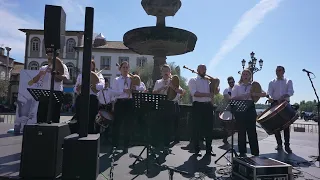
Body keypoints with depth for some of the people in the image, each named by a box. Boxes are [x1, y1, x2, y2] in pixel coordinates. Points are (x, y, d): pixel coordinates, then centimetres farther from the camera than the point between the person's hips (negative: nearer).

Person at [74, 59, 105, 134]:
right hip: (80, 98, 4)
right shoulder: (80, 75, 21)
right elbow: (75, 88, 20)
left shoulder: (97, 75, 8)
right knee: (80, 118, 5)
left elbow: (101, 86, -12)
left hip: (92, 98, -3)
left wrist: (92, 85, -30)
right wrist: (77, 89, -5)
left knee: (91, 119, -2)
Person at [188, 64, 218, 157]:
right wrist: (207, 94, -17)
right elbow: (195, 93, -13)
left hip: (208, 105, 5)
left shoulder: (208, 81, 18)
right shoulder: (193, 80, 2)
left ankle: (209, 149, 19)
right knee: (197, 128, 1)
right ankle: (196, 150, 13)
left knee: (209, 128, 8)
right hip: (198, 105, -5)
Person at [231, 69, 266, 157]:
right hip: (239, 109, 0)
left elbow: (264, 94, 1)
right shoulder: (237, 86, 10)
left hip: (250, 109, 0)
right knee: (241, 131, 4)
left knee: (252, 131, 0)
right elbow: (233, 98, 0)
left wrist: (254, 94, -15)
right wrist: (242, 96, -15)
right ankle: (242, 152, 14)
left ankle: (255, 153, 9)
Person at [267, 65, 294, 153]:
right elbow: (269, 94, 3)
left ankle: (287, 145, 1)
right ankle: (279, 144, 11)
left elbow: (291, 92, -5)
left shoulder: (288, 81, 11)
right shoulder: (272, 82, 13)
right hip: (275, 104, 1)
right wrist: (270, 98, -20)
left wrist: (283, 97, -24)